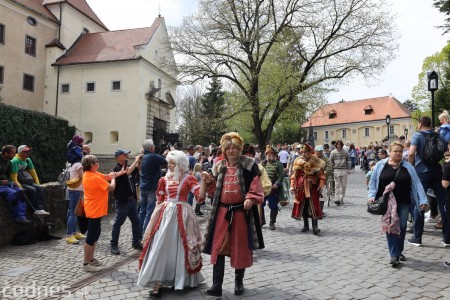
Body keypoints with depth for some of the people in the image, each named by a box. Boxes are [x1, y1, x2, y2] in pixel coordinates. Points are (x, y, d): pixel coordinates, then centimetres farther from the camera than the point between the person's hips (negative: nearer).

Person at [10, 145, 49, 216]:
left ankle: (40, 209, -24)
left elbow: (33, 172, 19)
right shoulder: (15, 161, -13)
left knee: (40, 188, -15)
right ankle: (36, 209, -22)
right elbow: (14, 177, -18)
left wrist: (37, 183, 11)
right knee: (32, 190, -28)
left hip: (28, 182, 8)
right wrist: (20, 187, -24)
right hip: (20, 183, -7)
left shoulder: (28, 160, 12)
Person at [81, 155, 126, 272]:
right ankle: (86, 264, 10)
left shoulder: (89, 174, 5)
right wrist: (113, 178, 0)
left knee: (95, 234, 19)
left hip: (94, 210, 10)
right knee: (91, 237, 0)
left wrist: (122, 172, 12)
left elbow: (107, 176, 11)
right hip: (95, 211, -10)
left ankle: (90, 259, 30)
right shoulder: (95, 178, -25)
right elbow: (111, 187, -19)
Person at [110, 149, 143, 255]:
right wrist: (136, 161, -18)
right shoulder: (117, 169, -11)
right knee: (118, 223, 1)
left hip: (132, 199, 8)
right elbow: (128, 172, -29)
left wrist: (139, 162, 5)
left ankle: (136, 242, 23)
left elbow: (139, 172, 19)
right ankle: (114, 245, 13)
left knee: (136, 221, 11)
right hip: (122, 201, -8)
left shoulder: (127, 167, 12)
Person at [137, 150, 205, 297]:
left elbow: (200, 196, -16)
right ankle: (158, 283, 10)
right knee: (161, 247, 2)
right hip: (165, 214, 3)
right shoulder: (165, 179, 6)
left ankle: (180, 279, 26)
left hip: (181, 215, -3)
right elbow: (159, 200, 11)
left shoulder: (188, 179, -5)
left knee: (179, 247, 7)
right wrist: (156, 215, 7)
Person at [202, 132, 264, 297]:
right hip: (222, 212, 4)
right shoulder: (220, 166, 10)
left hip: (241, 212, -3)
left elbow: (256, 187, -8)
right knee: (218, 247, 3)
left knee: (241, 248, 9)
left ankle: (239, 282, 29)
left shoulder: (249, 165, -5)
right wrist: (209, 182, -2)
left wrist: (250, 198, -25)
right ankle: (217, 285, 11)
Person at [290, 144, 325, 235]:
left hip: (313, 187, -3)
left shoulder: (316, 162, -4)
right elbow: (294, 175, 7)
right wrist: (292, 186, 1)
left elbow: (321, 175, -6)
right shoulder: (298, 161, 5)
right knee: (302, 206, 9)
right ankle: (306, 225, 22)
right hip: (301, 187, 4)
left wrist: (321, 186, -16)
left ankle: (315, 226, 2)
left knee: (314, 206, -5)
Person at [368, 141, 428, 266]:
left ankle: (399, 251, 26)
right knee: (390, 227, -3)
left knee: (402, 227, 7)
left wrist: (423, 200, -5)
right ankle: (394, 255, 3)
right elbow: (373, 182, 4)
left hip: (403, 202, 2)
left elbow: (416, 183, 2)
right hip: (387, 202, -2)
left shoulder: (407, 166, 5)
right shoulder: (380, 165, 1)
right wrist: (372, 196, -8)